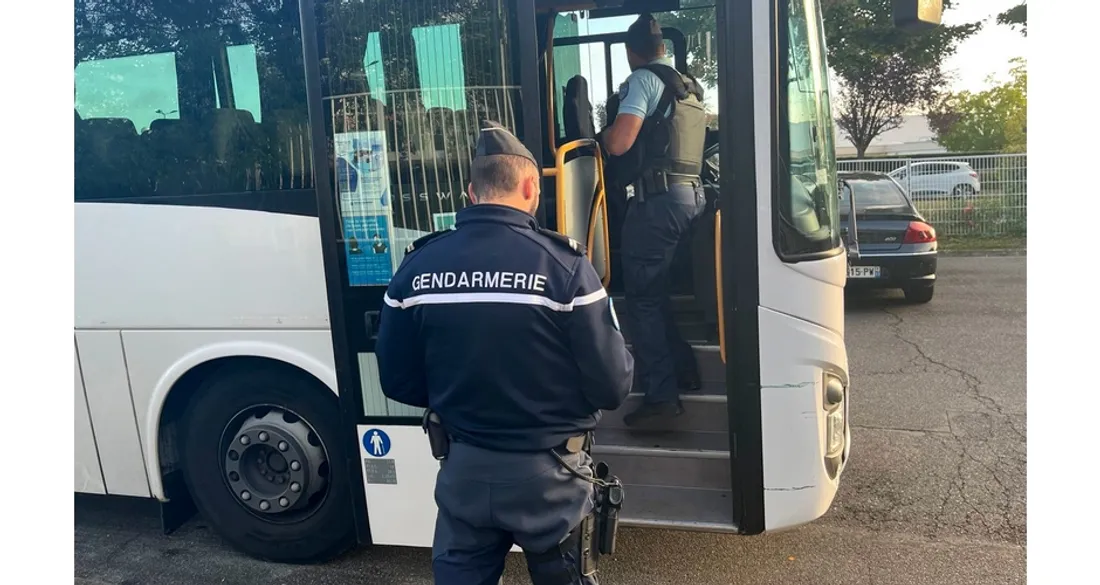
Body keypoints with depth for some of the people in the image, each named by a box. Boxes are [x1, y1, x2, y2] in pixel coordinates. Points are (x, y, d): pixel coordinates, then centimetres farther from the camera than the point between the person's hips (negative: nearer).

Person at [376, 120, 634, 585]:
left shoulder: (418, 266, -7)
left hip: (463, 469, 3)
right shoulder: (563, 265, -19)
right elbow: (612, 386, -16)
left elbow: (398, 382, 1)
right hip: (546, 473, -2)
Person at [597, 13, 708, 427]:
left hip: (658, 198, -9)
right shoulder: (689, 86, 21)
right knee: (657, 291, 19)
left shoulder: (644, 79, -5)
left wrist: (603, 134, 7)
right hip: (691, 195, 9)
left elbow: (618, 143, -15)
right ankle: (683, 370, 23)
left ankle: (660, 396, -5)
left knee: (642, 296, -4)